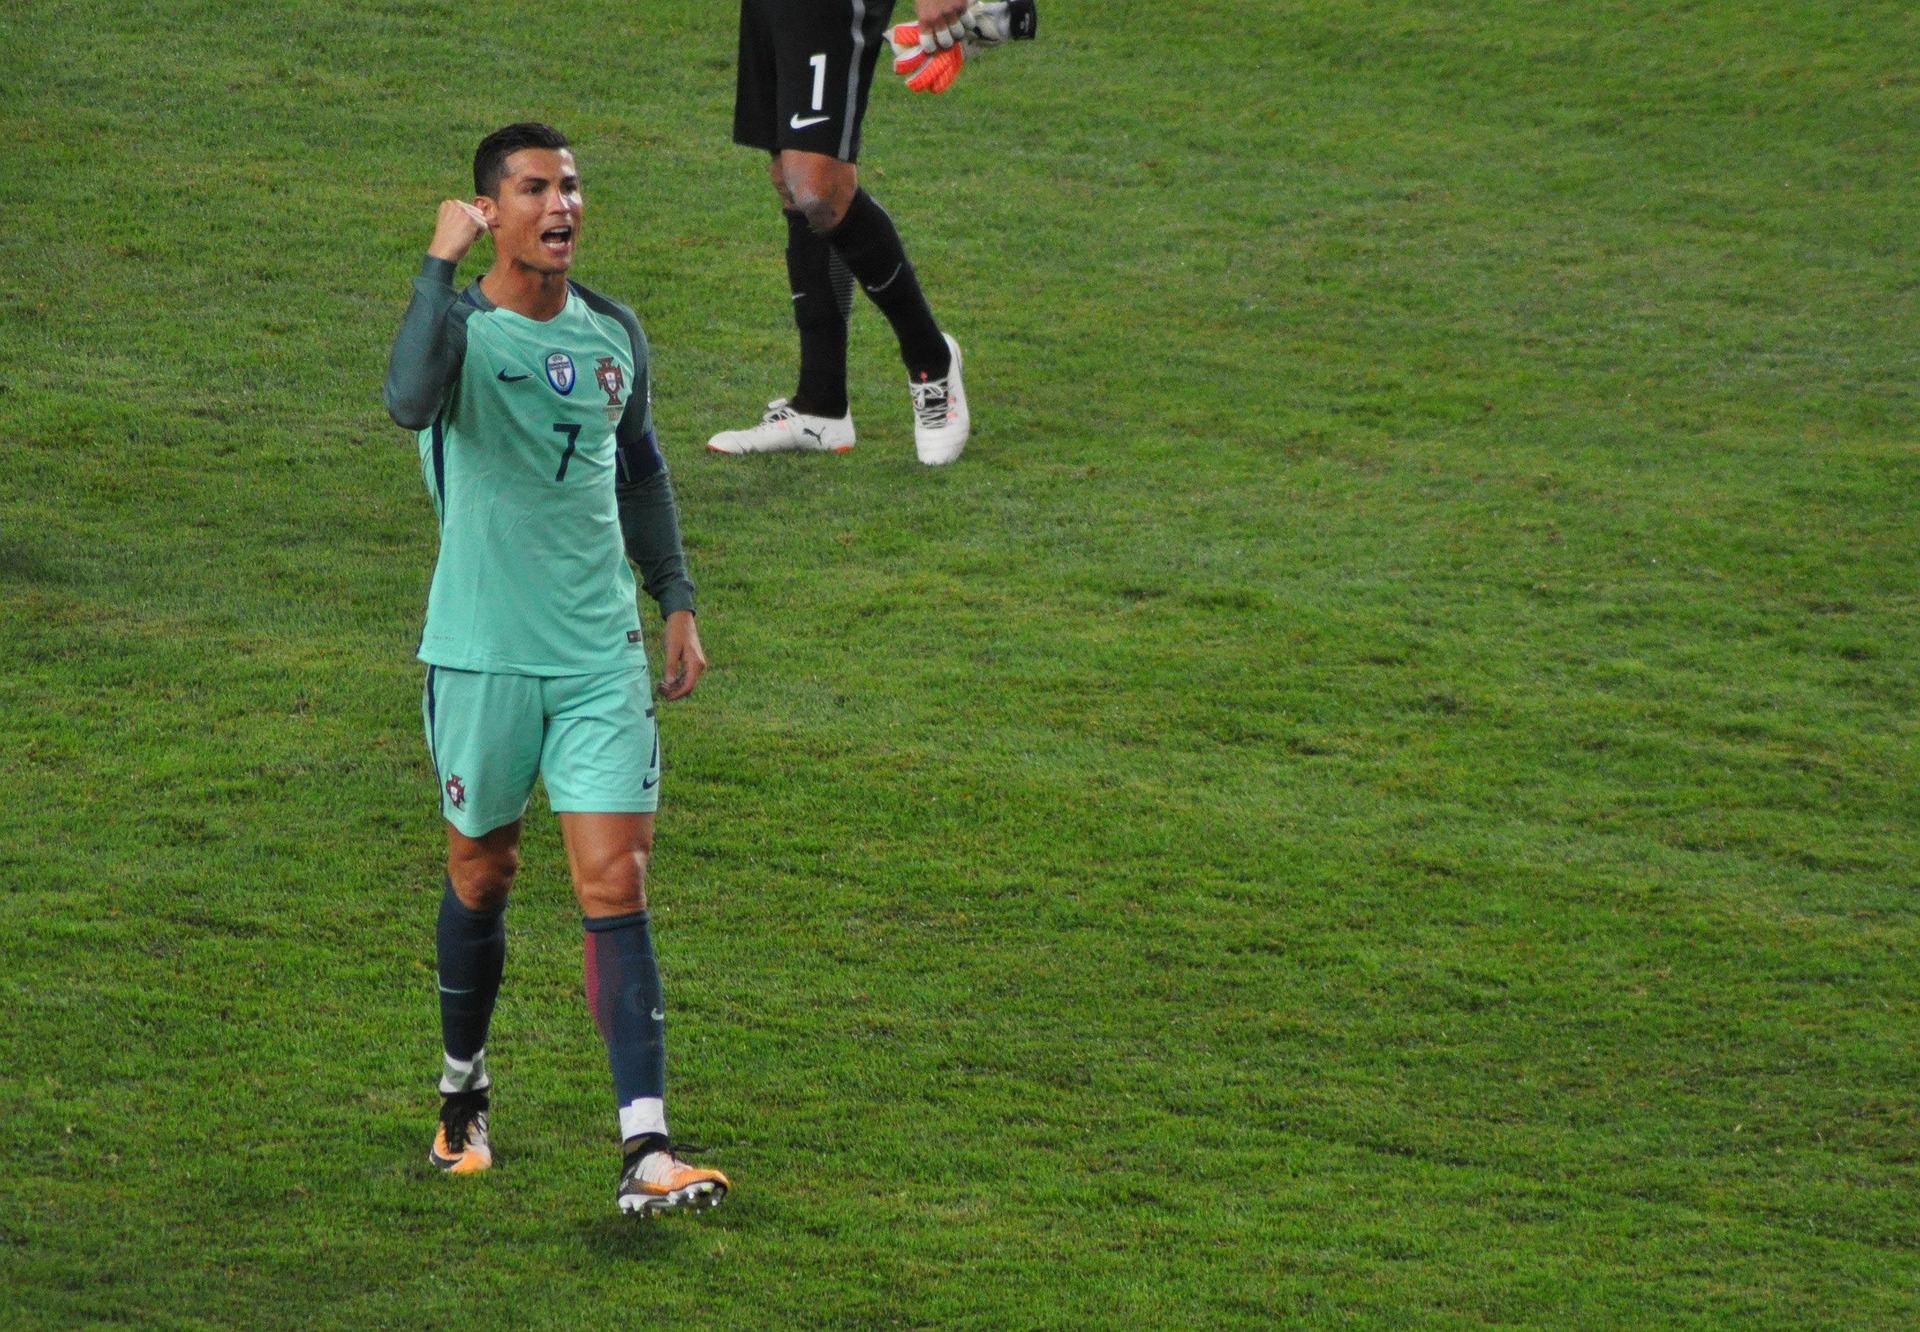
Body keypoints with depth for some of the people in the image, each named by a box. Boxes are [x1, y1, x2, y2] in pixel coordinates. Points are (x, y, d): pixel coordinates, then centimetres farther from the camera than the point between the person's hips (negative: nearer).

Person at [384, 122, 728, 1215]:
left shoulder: (614, 333, 6)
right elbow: (412, 403, -36)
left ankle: (646, 1152, -12)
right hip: (481, 658, -3)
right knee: (482, 877, 13)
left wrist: (677, 599, 18)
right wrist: (441, 263, -37)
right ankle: (464, 1098, 37)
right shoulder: (463, 326, -12)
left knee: (616, 889, -7)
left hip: (601, 654, 3)